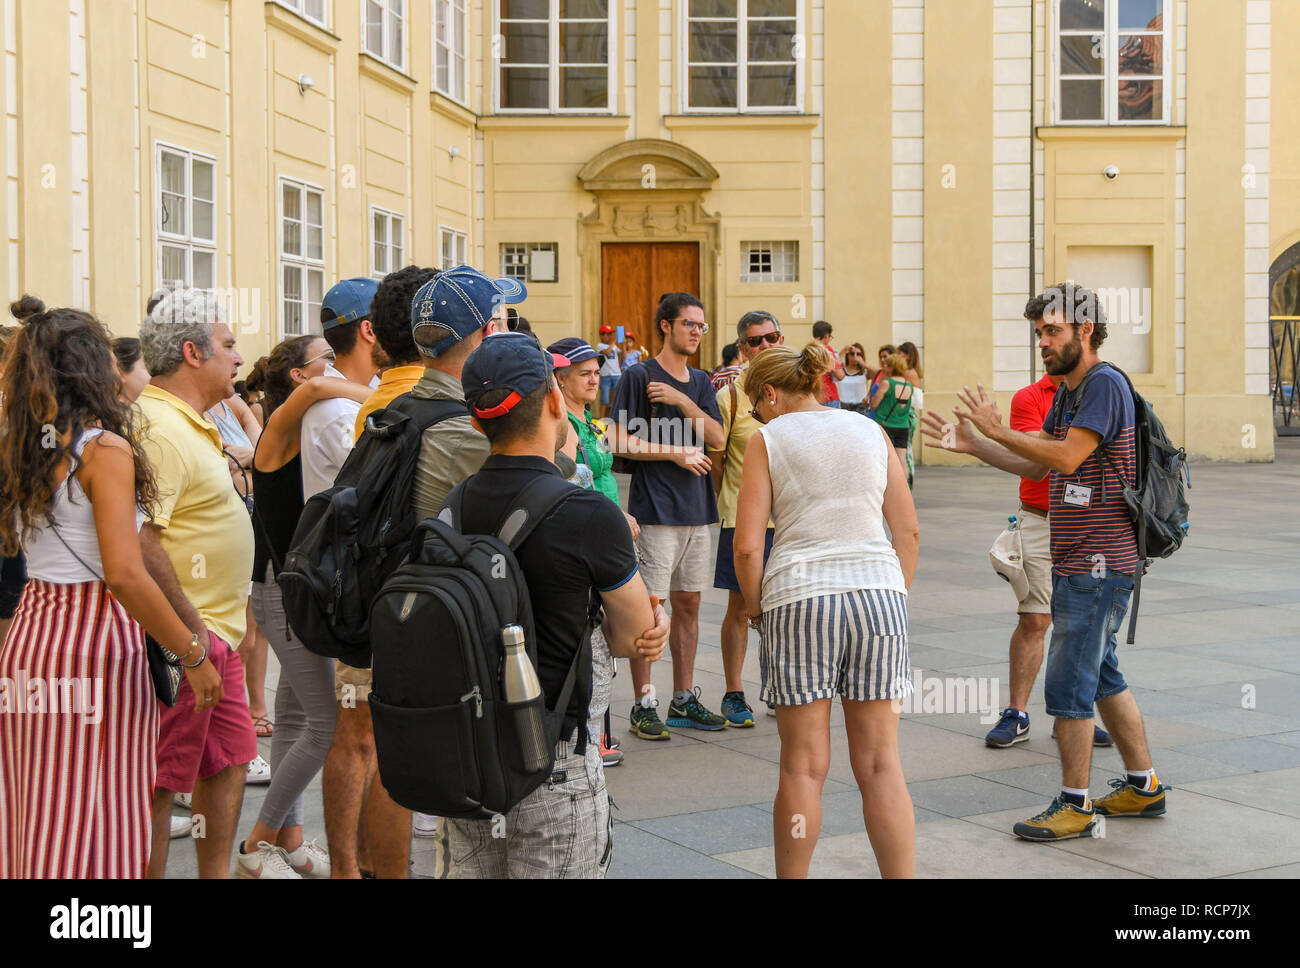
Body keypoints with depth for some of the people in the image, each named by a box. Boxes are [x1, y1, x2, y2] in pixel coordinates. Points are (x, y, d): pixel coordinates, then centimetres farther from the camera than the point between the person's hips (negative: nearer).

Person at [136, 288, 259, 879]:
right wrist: (190, 629, -23)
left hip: (215, 634, 10)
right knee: (159, 783, -1)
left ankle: (216, 873, 29)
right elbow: (139, 542, -27)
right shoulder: (158, 428, -19)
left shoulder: (189, 424, 15)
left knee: (229, 761, 17)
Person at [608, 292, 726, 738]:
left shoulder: (699, 381, 13)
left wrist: (682, 400, -10)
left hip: (697, 509, 6)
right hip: (656, 509, -6)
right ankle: (643, 703, 3)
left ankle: (684, 698, 20)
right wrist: (676, 454, -11)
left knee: (688, 604, 11)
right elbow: (622, 442, -11)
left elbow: (717, 438, 1)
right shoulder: (639, 376, -5)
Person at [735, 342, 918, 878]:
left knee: (803, 766, 5)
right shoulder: (871, 432, 12)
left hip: (799, 597, -2)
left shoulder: (768, 440, 3)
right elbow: (909, 531, 10)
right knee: (880, 762, 6)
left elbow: (747, 546, -3)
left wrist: (754, 607, 12)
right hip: (878, 592, 3)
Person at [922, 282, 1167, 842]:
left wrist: (999, 431, -18)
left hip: (1096, 565, -10)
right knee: (1102, 676, 17)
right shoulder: (1067, 391, 16)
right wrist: (971, 445, 10)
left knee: (1068, 685, -7)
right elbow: (1037, 466, 18)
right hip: (1075, 562, 10)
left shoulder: (1105, 385, -15)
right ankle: (1143, 786, 28)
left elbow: (1068, 457, -24)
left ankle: (1075, 806, 2)